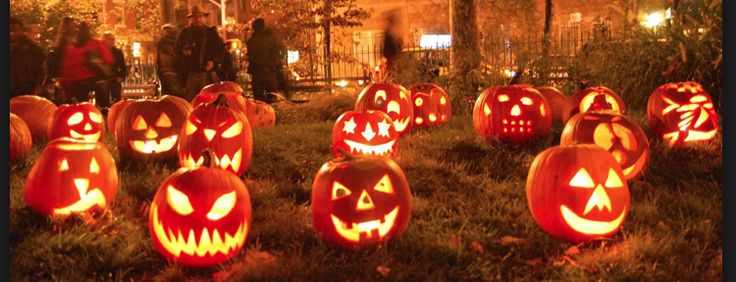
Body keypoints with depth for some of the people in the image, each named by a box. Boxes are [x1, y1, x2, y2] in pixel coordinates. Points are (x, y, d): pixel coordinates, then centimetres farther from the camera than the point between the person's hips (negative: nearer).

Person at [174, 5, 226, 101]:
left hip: (207, 73, -1)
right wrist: (183, 52, -6)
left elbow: (221, 49, 4)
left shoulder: (211, 32, 5)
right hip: (190, 74, 2)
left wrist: (213, 61, -11)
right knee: (189, 101, 0)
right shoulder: (185, 32, 10)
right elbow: (176, 49, 16)